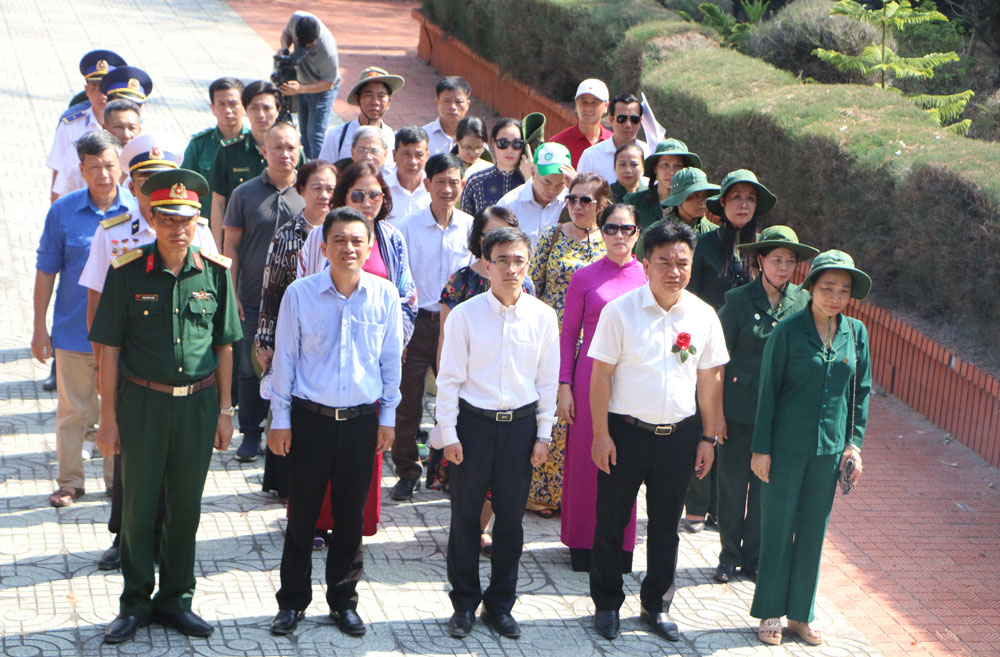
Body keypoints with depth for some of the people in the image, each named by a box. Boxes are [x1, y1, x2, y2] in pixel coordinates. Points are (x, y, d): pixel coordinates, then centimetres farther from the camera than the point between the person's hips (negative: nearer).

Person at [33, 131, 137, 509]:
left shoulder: (139, 210, -5)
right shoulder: (63, 211, -5)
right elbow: (46, 272, 1)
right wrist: (40, 328, 1)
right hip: (74, 331, 0)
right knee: (73, 410, 9)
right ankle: (69, 481, 23)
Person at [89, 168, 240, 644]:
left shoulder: (215, 273, -1)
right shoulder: (127, 272, -6)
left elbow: (224, 345, 6)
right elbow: (110, 349, -4)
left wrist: (224, 410, 6)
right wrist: (109, 418, -5)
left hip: (198, 403, 2)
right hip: (142, 403, -2)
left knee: (186, 506, 11)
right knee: (139, 505, 6)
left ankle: (176, 599, 25)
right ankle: (136, 602, 20)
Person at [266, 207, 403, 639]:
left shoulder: (384, 296, -2)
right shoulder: (300, 294, -6)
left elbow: (391, 359, 7)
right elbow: (284, 359, 1)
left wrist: (388, 416, 8)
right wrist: (280, 418, 1)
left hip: (362, 421, 1)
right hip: (309, 418, -1)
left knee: (352, 515, 10)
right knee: (301, 513, 5)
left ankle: (344, 600, 25)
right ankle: (292, 601, 20)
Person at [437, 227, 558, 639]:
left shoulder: (543, 316, -2)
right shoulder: (465, 315, -8)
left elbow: (547, 380, 5)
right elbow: (449, 379, -3)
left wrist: (544, 435, 4)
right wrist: (449, 435, -5)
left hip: (521, 425, 2)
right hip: (473, 423, -1)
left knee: (511, 518, 10)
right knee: (465, 516, 8)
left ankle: (500, 604, 25)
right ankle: (464, 603, 23)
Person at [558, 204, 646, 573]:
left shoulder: (648, 276, 6)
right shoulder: (585, 277, 2)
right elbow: (568, 335, 5)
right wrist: (564, 386, -2)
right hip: (591, 378, -1)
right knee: (586, 458, 3)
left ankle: (620, 546, 15)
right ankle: (583, 544, 14)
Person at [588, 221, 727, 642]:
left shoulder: (703, 316, 1)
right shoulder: (620, 311, -8)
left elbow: (710, 379, 8)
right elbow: (601, 375, -6)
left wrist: (708, 437, 7)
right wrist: (601, 434, -9)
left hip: (678, 435, 3)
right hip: (626, 431, -2)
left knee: (665, 527, 13)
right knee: (610, 523, 7)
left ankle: (657, 605, 28)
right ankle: (607, 604, 24)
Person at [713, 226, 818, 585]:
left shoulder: (803, 302, 2)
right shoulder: (738, 300, -5)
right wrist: (716, 412, -5)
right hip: (740, 410, -2)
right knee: (733, 485, 6)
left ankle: (754, 558, 23)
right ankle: (729, 557, 21)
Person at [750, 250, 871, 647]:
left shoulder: (856, 333, 2)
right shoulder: (788, 331, -9)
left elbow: (860, 391, 11)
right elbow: (768, 390, -6)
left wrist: (854, 443, 5)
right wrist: (760, 448, -7)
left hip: (830, 447, 4)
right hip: (786, 446, -3)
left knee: (813, 532, 10)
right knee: (777, 529, 4)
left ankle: (800, 615, 22)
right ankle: (771, 614, 17)